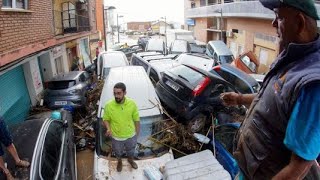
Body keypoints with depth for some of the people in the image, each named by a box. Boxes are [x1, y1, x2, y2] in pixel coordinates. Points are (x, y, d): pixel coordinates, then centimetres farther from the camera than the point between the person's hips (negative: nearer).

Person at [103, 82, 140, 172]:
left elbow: (136, 120, -8)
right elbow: (106, 119, -7)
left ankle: (130, 160, 63)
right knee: (118, 152, 29)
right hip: (116, 137, 0)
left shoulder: (132, 104, -22)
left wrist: (137, 133, 0)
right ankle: (119, 162, 62)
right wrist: (108, 128, -26)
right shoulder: (108, 105, -24)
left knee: (130, 150, 30)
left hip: (130, 135, 1)